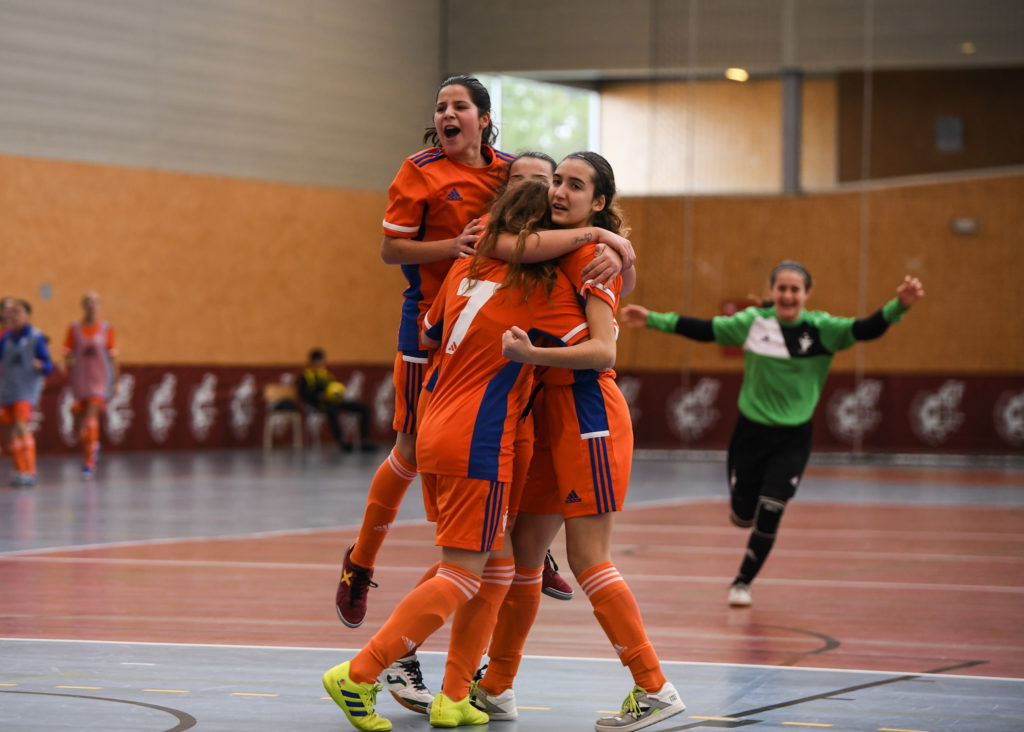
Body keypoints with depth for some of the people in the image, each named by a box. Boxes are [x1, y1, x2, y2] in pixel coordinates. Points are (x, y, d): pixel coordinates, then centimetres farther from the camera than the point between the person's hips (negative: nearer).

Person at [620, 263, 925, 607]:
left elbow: (866, 329, -20)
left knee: (769, 515, -5)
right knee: (742, 516, 8)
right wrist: (653, 320, -6)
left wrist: (898, 306, -38)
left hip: (793, 439, -1)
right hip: (751, 432, 1)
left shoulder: (822, 329, -9)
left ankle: (743, 582, 18)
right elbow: (704, 330, -1)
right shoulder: (753, 322, -5)